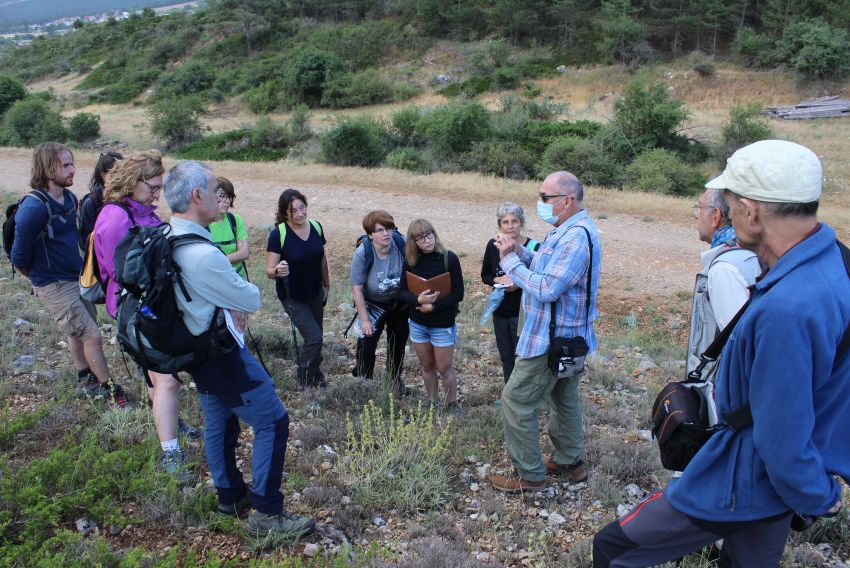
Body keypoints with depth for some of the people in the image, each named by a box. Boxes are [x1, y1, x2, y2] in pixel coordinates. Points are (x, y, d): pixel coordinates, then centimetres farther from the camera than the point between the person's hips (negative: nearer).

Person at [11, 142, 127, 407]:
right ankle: (110, 390, 11)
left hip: (77, 277, 7)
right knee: (92, 336, -4)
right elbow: (19, 257, -16)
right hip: (54, 286, -7)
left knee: (78, 333, 20)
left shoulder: (70, 198, 0)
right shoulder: (33, 208, -24)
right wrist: (40, 276, 0)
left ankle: (86, 382, 37)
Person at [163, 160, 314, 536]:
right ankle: (266, 514, 7)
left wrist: (228, 304, -2)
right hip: (220, 352, -10)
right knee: (272, 421, -1)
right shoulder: (202, 254, -31)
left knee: (219, 422, 22)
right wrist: (243, 298, 3)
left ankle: (230, 496, 39)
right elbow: (252, 300, -20)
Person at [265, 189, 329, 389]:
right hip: (292, 297, -5)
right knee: (314, 337, -11)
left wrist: (326, 284, 14)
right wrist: (278, 271, -42)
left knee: (315, 336, 15)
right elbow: (269, 271, -20)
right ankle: (304, 380, 13)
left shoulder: (316, 227, -6)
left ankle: (315, 374, 39)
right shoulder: (278, 234, -21)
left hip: (315, 293, 5)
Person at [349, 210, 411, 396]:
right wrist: (364, 319, -19)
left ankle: (396, 379, 40)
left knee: (398, 342, 18)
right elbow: (356, 288, -22)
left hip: (399, 304, 3)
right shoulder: (362, 253, -28)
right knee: (367, 343, 0)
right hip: (373, 304, -3)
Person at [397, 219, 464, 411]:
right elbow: (402, 291, -3)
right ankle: (432, 403, 31)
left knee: (444, 369, 5)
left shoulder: (449, 258, -14)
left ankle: (452, 405, 22)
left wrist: (433, 306, -21)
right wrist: (418, 299, -23)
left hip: (443, 324, -4)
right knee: (427, 367, 16)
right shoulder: (410, 261, -3)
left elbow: (458, 293, -13)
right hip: (417, 323, 4)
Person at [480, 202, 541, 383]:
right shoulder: (493, 245, -2)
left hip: (523, 313, -5)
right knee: (506, 359, 17)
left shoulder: (533, 247, -16)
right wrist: (498, 279, -12)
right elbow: (485, 276, 8)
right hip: (500, 312, 5)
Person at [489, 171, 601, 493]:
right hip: (567, 336, 11)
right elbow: (546, 270, 11)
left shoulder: (576, 238, -25)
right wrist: (519, 253, -4)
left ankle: (530, 475, 10)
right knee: (564, 398, 22)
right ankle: (570, 462, 38)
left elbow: (547, 288, -29)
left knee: (516, 401, -2)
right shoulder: (568, 230, 9)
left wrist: (510, 261, -20)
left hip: (552, 339, -11)